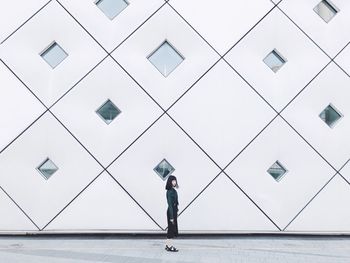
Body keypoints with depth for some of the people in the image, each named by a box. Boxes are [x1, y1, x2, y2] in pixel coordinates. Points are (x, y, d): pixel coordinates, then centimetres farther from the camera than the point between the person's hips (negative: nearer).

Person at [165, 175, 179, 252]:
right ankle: (169, 246, 7)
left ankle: (168, 245, 23)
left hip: (174, 211, 9)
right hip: (171, 212, -9)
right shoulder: (170, 191, -17)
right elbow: (170, 204, -19)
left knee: (171, 229, 14)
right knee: (171, 229, -2)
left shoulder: (173, 190, 10)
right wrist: (171, 217, -20)